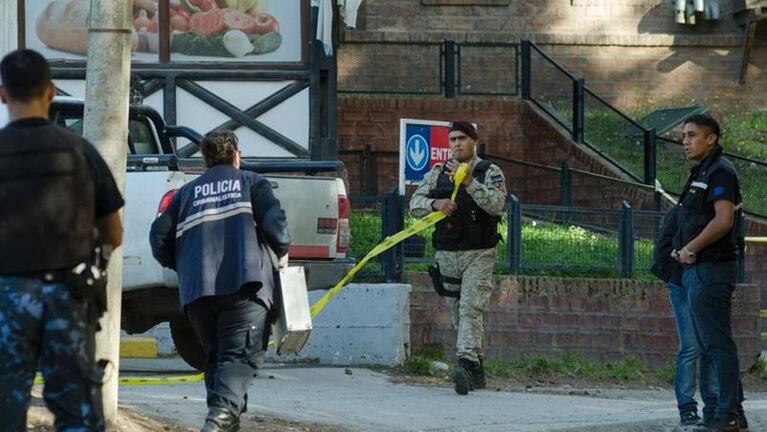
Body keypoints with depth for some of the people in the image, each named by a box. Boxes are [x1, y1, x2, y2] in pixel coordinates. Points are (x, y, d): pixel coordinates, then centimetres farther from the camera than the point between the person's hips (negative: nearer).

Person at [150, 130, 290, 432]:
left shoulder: (187, 192, 21)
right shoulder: (251, 183, 12)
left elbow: (160, 234, 11)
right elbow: (273, 220, -3)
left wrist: (179, 265, 26)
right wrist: (283, 252, 13)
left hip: (196, 289, 4)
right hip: (245, 283, -3)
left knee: (214, 355, 17)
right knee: (239, 355, -10)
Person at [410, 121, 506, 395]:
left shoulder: (490, 173, 1)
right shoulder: (438, 174, 12)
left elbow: (497, 205, -15)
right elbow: (415, 203, 3)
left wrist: (469, 183, -25)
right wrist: (435, 204, -18)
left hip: (478, 254, -5)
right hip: (447, 255, 5)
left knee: (470, 309, -18)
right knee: (457, 314, 8)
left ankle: (466, 365, -28)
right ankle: (477, 369, 19)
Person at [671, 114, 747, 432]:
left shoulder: (719, 172, -12)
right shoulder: (700, 174, 20)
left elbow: (723, 220, -22)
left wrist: (690, 249, -14)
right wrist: (681, 250, 9)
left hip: (711, 270, -11)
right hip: (697, 270, 11)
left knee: (717, 342, -11)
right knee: (710, 343, 13)